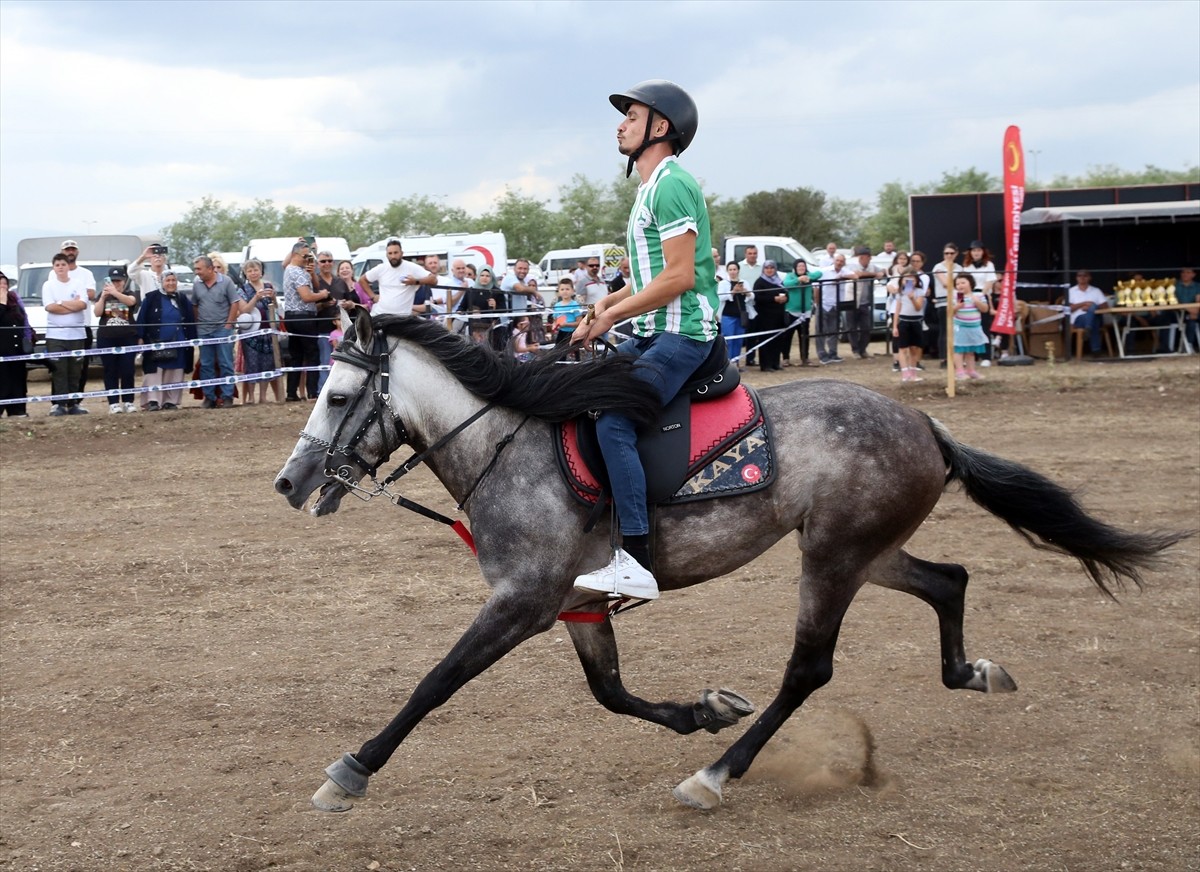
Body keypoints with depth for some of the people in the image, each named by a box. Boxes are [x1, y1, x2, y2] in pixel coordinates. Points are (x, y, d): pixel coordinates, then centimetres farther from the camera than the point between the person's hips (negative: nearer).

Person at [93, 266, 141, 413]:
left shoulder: (131, 294, 5)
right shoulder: (103, 295, 11)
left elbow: (130, 301, -19)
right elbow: (97, 313, -3)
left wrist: (115, 293, -37)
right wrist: (103, 297, -19)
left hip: (128, 338, -1)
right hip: (106, 338, 1)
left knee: (127, 371, -3)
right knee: (110, 372, -1)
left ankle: (128, 402, 4)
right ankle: (113, 403, -1)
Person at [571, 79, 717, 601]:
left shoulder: (670, 185, -12)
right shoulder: (651, 189, 21)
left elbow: (680, 275, -20)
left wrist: (613, 313, -14)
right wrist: (607, 304, 9)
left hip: (682, 334, -11)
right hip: (651, 336, 11)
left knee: (613, 421, -26)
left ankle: (636, 563, -29)